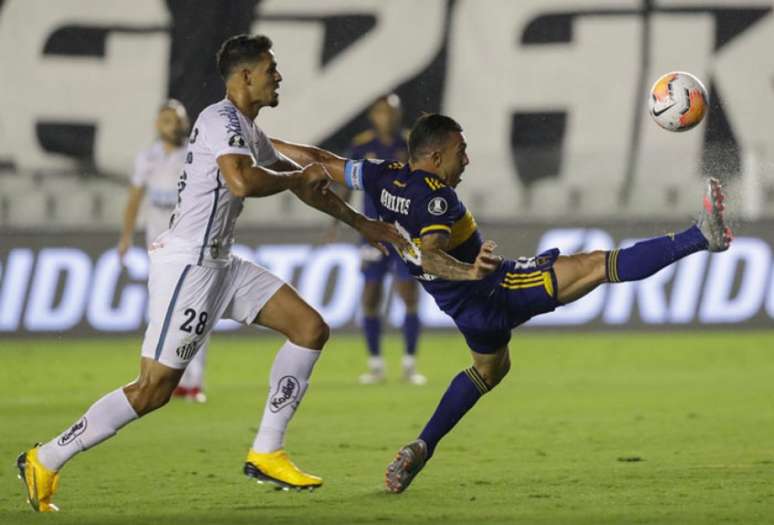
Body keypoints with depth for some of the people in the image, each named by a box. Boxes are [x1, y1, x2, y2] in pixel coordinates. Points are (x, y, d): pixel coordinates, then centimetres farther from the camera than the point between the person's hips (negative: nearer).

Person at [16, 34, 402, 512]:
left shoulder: (249, 132, 17)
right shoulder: (222, 119, -13)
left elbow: (308, 184, 30)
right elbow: (242, 182, -31)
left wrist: (360, 223, 33)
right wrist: (297, 177, -15)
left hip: (220, 265, 10)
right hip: (187, 265, -10)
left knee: (311, 329, 4)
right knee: (154, 389, -11)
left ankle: (266, 454, 7)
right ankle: (45, 462, -1)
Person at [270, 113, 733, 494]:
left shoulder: (384, 179, 0)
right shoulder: (435, 196, -23)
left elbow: (319, 160, 10)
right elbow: (431, 256, -39)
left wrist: (273, 146, 22)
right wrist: (469, 271, -55)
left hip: (466, 306, 9)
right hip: (498, 289, -9)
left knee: (491, 367, 36)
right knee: (599, 266, -17)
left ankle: (420, 450, 29)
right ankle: (701, 238, -24)